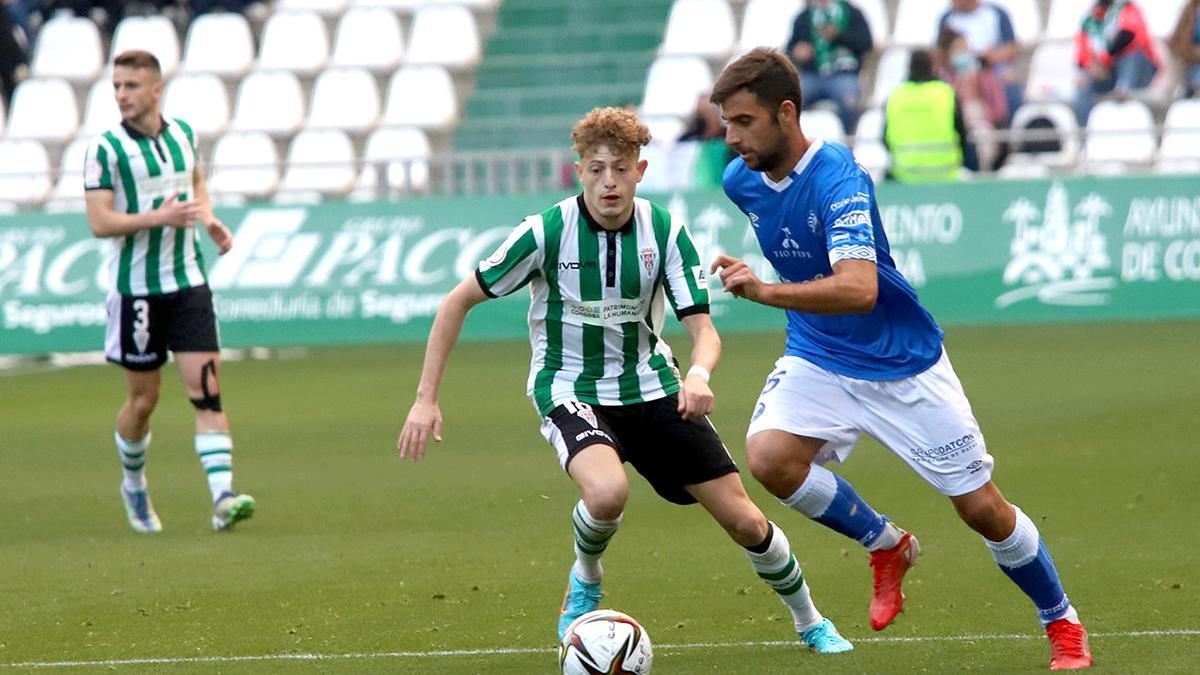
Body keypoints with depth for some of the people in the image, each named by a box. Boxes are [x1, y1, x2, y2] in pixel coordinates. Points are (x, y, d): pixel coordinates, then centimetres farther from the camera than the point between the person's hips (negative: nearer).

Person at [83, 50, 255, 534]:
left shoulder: (184, 133, 6)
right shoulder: (105, 148, -9)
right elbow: (99, 223, -15)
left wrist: (209, 219, 7)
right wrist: (160, 217, -24)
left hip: (188, 281, 3)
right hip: (135, 289, -3)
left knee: (206, 388, -9)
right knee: (142, 400, 6)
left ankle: (223, 498, -16)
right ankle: (134, 486, 33)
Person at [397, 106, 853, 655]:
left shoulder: (665, 232, -11)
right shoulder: (546, 232, -18)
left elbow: (702, 328, -12)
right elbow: (458, 303, -9)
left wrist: (698, 374, -37)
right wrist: (426, 399, -13)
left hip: (650, 387, 3)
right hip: (569, 390, -3)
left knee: (744, 521, 1)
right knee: (608, 491, -36)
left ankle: (809, 621, 29)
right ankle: (584, 581, -2)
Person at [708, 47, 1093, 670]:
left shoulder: (837, 179, -27)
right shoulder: (741, 180, -5)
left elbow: (859, 289, -41)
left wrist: (765, 292, -49)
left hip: (903, 363, -5)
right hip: (819, 359, 5)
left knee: (982, 508, -1)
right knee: (768, 456, -24)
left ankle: (1062, 624, 24)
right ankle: (886, 546, 2)